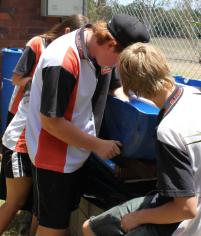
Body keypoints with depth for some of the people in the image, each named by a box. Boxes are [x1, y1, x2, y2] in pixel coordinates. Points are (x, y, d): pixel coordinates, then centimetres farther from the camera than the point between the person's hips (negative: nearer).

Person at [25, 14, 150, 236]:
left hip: (78, 154, 8)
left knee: (66, 216, 21)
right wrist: (97, 145, -18)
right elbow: (50, 120, -25)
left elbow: (115, 87, 10)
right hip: (55, 157, -8)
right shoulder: (63, 61, -29)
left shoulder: (99, 51, -6)